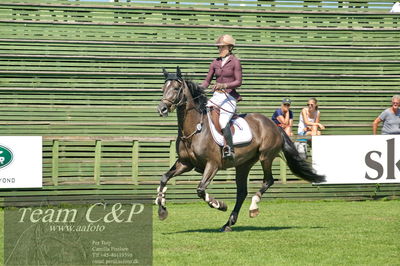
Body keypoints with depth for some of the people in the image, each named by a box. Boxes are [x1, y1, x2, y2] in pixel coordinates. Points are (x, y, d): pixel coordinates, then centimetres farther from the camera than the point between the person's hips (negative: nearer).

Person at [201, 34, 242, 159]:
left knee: (223, 121, -27)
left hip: (229, 96, -6)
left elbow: (238, 82, -7)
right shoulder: (215, 63, 14)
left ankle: (230, 150, -25)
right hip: (216, 96, 6)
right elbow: (207, 81, 14)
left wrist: (224, 85, -22)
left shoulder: (235, 62, -1)